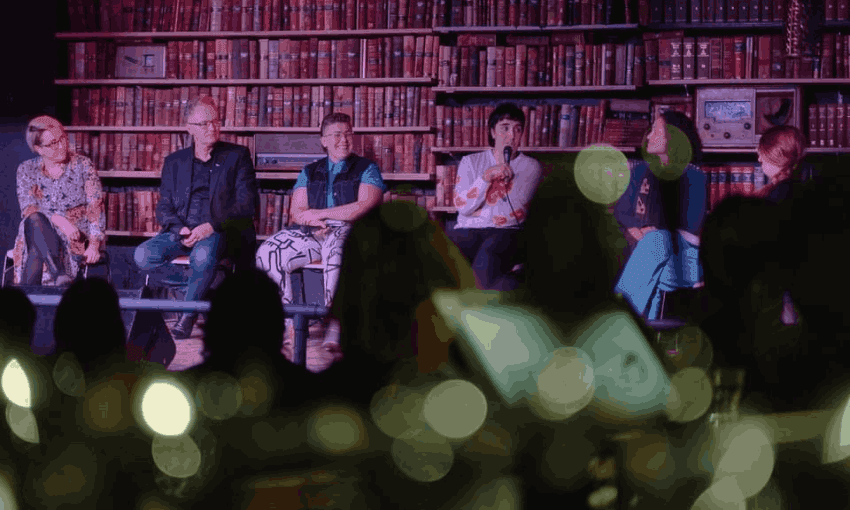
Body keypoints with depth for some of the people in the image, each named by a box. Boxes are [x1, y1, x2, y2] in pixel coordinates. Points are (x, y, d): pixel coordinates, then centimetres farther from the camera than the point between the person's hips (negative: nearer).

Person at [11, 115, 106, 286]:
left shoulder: (82, 165, 2)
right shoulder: (27, 170, 6)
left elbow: (96, 208, -4)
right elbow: (28, 209, -5)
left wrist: (94, 245, -19)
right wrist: (58, 220, -25)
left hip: (80, 237, -2)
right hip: (39, 231, 2)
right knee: (34, 220, -36)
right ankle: (60, 276, -47)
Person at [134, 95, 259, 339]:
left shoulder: (237, 156, 9)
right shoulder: (174, 162, 18)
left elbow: (248, 203, -1)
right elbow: (164, 208, 13)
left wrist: (212, 226, -15)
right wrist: (180, 230, -10)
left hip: (221, 232, -3)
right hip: (183, 233, 4)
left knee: (204, 253, -38)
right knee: (144, 255, -25)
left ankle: (188, 314, -18)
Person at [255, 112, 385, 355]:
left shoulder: (366, 168, 13)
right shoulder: (309, 172, 24)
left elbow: (364, 207, -3)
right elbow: (296, 211, 13)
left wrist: (318, 213, -4)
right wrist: (310, 220, -11)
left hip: (348, 231, -4)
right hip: (310, 234, 4)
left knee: (335, 245, -42)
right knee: (268, 252, -23)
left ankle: (333, 324, -40)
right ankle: (287, 325, -18)